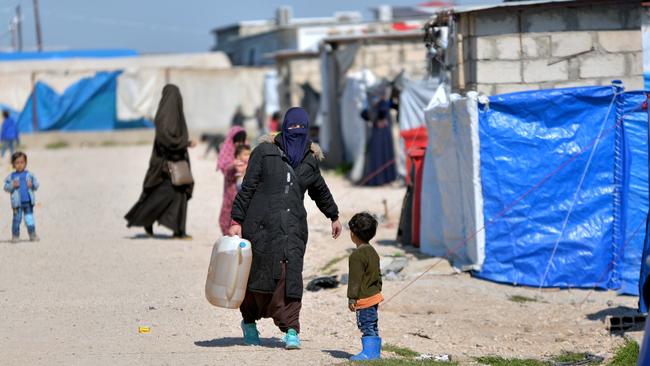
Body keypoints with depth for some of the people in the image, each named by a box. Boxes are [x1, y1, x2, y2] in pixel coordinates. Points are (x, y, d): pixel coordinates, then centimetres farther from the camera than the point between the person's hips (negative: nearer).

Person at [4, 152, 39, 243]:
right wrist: (12, 186, -17)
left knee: (29, 219, 4)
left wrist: (32, 185, -13)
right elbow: (6, 187, 0)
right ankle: (15, 236, 11)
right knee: (17, 219, 0)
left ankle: (32, 235, 14)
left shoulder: (29, 175, 5)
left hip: (28, 202, 1)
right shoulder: (11, 176, 1)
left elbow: (36, 184, 8)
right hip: (17, 203, -1)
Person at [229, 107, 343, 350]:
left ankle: (291, 330, -15)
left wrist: (333, 216, 42)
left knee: (290, 275, -11)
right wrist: (237, 220, -5)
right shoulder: (265, 152, 3)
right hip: (262, 223, -2)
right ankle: (249, 321, 27)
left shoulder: (310, 159, 14)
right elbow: (247, 187, 1)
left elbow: (320, 191, 31)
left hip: (293, 226, 2)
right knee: (260, 272, 3)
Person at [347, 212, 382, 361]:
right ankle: (375, 351, 20)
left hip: (364, 298, -9)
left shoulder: (357, 255, -17)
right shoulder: (373, 252, 13)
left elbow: (355, 279, -18)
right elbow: (378, 275, 19)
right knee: (372, 326, 15)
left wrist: (352, 298, -14)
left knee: (367, 326, -6)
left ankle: (369, 351, -6)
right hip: (374, 296, 9)